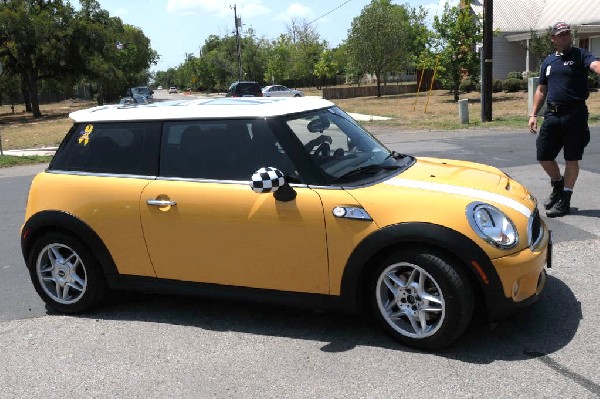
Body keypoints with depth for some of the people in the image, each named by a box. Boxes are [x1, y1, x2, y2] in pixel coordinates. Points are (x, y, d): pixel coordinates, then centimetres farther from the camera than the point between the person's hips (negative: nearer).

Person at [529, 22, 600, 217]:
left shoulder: (580, 55, -1)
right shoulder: (548, 61, 15)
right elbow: (541, 90, 19)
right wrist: (533, 114, 11)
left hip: (574, 114, -5)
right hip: (552, 114, 5)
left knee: (571, 158, 2)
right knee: (543, 155, 6)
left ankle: (565, 200, 12)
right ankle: (558, 184, 33)